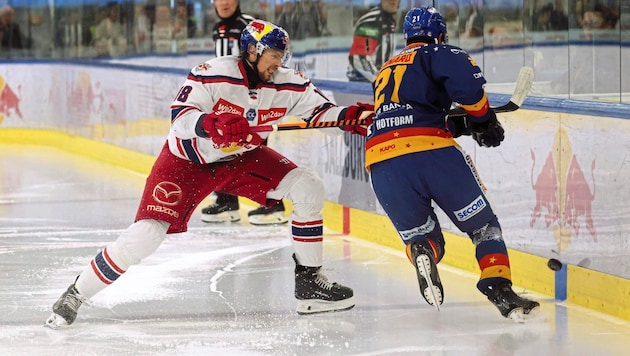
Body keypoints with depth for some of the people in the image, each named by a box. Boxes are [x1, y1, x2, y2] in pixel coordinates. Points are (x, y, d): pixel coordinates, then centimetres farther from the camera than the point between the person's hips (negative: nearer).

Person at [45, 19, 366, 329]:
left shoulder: (287, 85, -11)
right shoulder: (211, 74, -28)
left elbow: (320, 109, -2)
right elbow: (180, 117, -37)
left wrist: (350, 115, -23)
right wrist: (211, 124, -57)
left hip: (241, 158, 6)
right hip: (186, 161, -5)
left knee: (307, 187, -11)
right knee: (146, 233, -19)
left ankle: (309, 283, 0)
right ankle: (75, 296, -4)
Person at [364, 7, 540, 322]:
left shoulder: (386, 70, 33)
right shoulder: (436, 54, 12)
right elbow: (466, 79, -9)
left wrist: (460, 125, 29)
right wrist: (483, 119, 6)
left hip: (381, 163, 5)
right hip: (431, 153, -5)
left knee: (420, 235, 19)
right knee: (483, 226, 10)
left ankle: (422, 254, -16)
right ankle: (499, 290, -10)